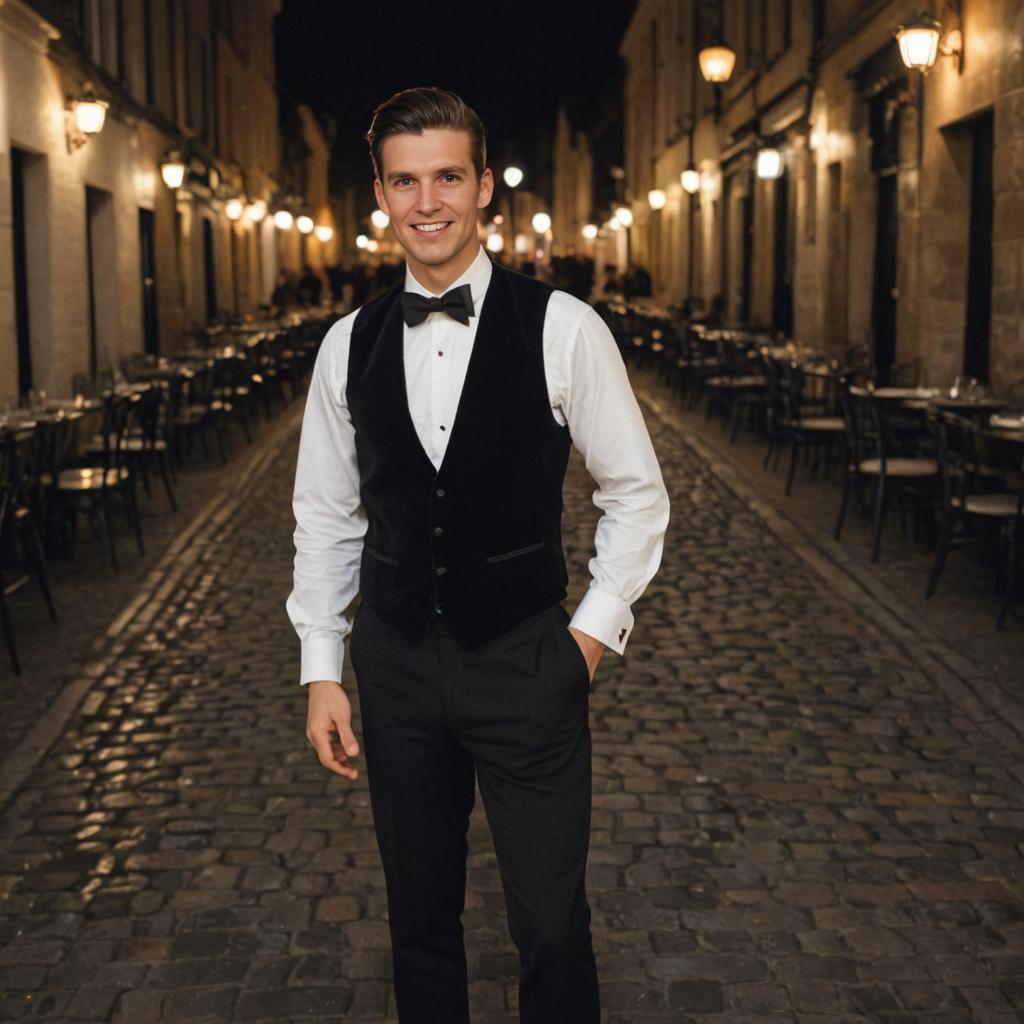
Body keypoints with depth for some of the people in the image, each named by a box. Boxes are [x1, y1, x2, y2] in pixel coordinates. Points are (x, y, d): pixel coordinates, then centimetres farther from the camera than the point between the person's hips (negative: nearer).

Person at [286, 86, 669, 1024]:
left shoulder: (561, 328, -9)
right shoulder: (349, 344, 2)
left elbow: (637, 493, -1)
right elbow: (325, 514, 8)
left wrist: (596, 629, -5)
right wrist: (321, 671, 4)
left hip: (527, 662, -3)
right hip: (396, 664, 3)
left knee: (552, 929, 5)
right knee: (419, 919, 17)